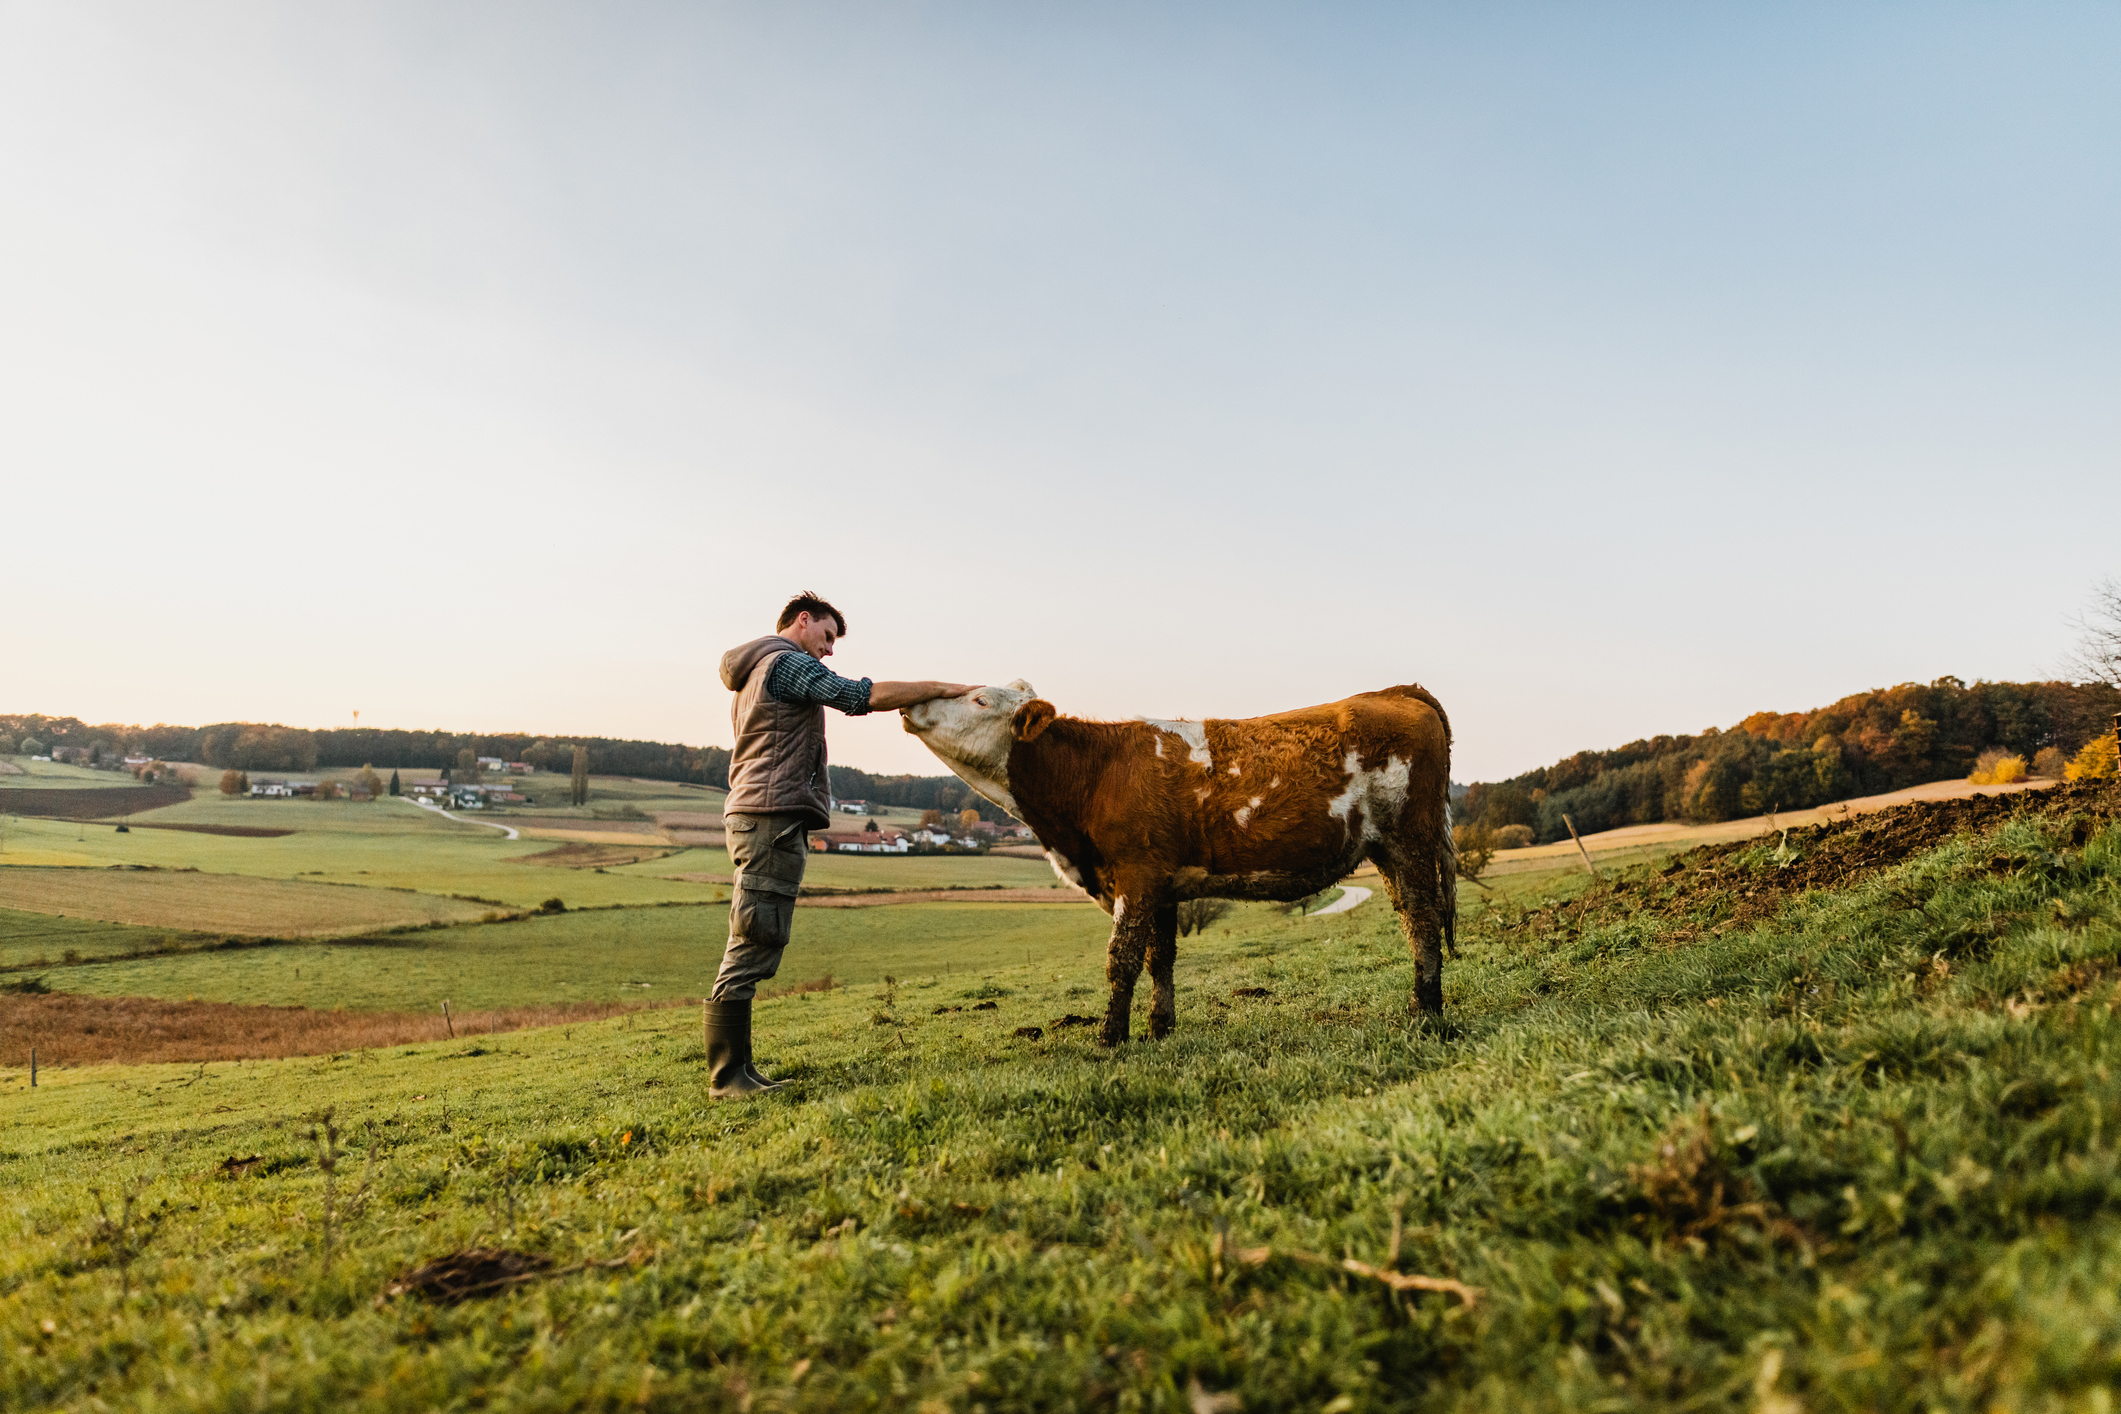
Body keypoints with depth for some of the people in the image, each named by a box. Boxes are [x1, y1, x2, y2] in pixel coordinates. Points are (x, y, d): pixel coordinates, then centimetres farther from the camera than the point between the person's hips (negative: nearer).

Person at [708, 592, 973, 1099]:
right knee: (751, 947, -10)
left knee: (753, 947, 8)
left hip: (753, 814, 11)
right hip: (773, 815, -11)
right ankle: (727, 1076, -9)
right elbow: (866, 695, -13)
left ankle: (735, 1072, 10)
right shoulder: (789, 662, -5)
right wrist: (941, 689, -6)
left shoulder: (754, 674, 28)